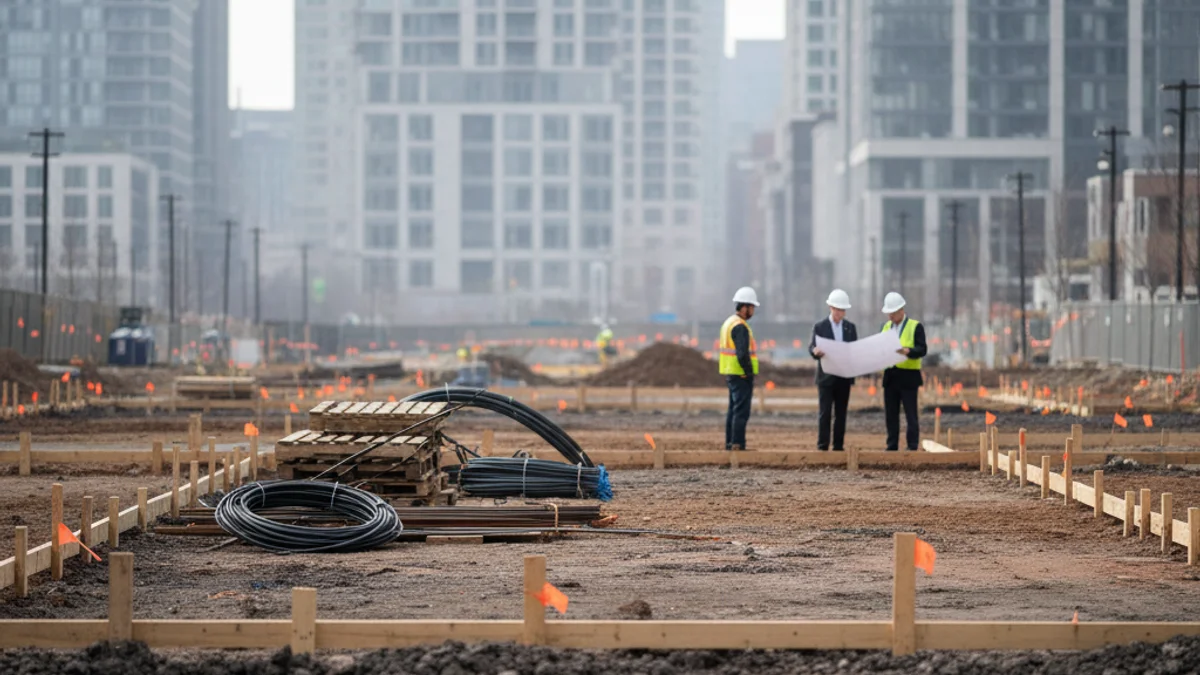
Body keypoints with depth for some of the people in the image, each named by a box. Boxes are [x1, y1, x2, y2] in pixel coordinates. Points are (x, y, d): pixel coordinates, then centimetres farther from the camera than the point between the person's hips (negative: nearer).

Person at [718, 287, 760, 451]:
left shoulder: (729, 323, 15)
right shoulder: (740, 327, -17)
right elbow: (742, 354, -24)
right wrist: (749, 373, -15)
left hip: (731, 374, 10)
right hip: (741, 375, -10)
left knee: (733, 410, 15)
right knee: (741, 411, -8)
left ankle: (730, 443, 20)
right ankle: (737, 444, -9)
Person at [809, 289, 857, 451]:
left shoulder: (850, 328, 11)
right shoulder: (820, 327, 0)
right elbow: (811, 347, -7)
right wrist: (816, 352, -31)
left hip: (844, 377, 4)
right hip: (826, 376, -4)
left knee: (841, 413, 6)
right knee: (825, 413, -5)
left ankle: (839, 446, 10)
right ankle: (822, 446, -5)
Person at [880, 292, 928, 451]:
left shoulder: (915, 326, -3)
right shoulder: (886, 327, 15)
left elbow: (922, 350, -12)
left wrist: (907, 351, -30)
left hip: (908, 377, -6)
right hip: (890, 376, 6)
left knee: (910, 414, -3)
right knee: (891, 414, 7)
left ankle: (912, 447, 0)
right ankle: (892, 447, 12)